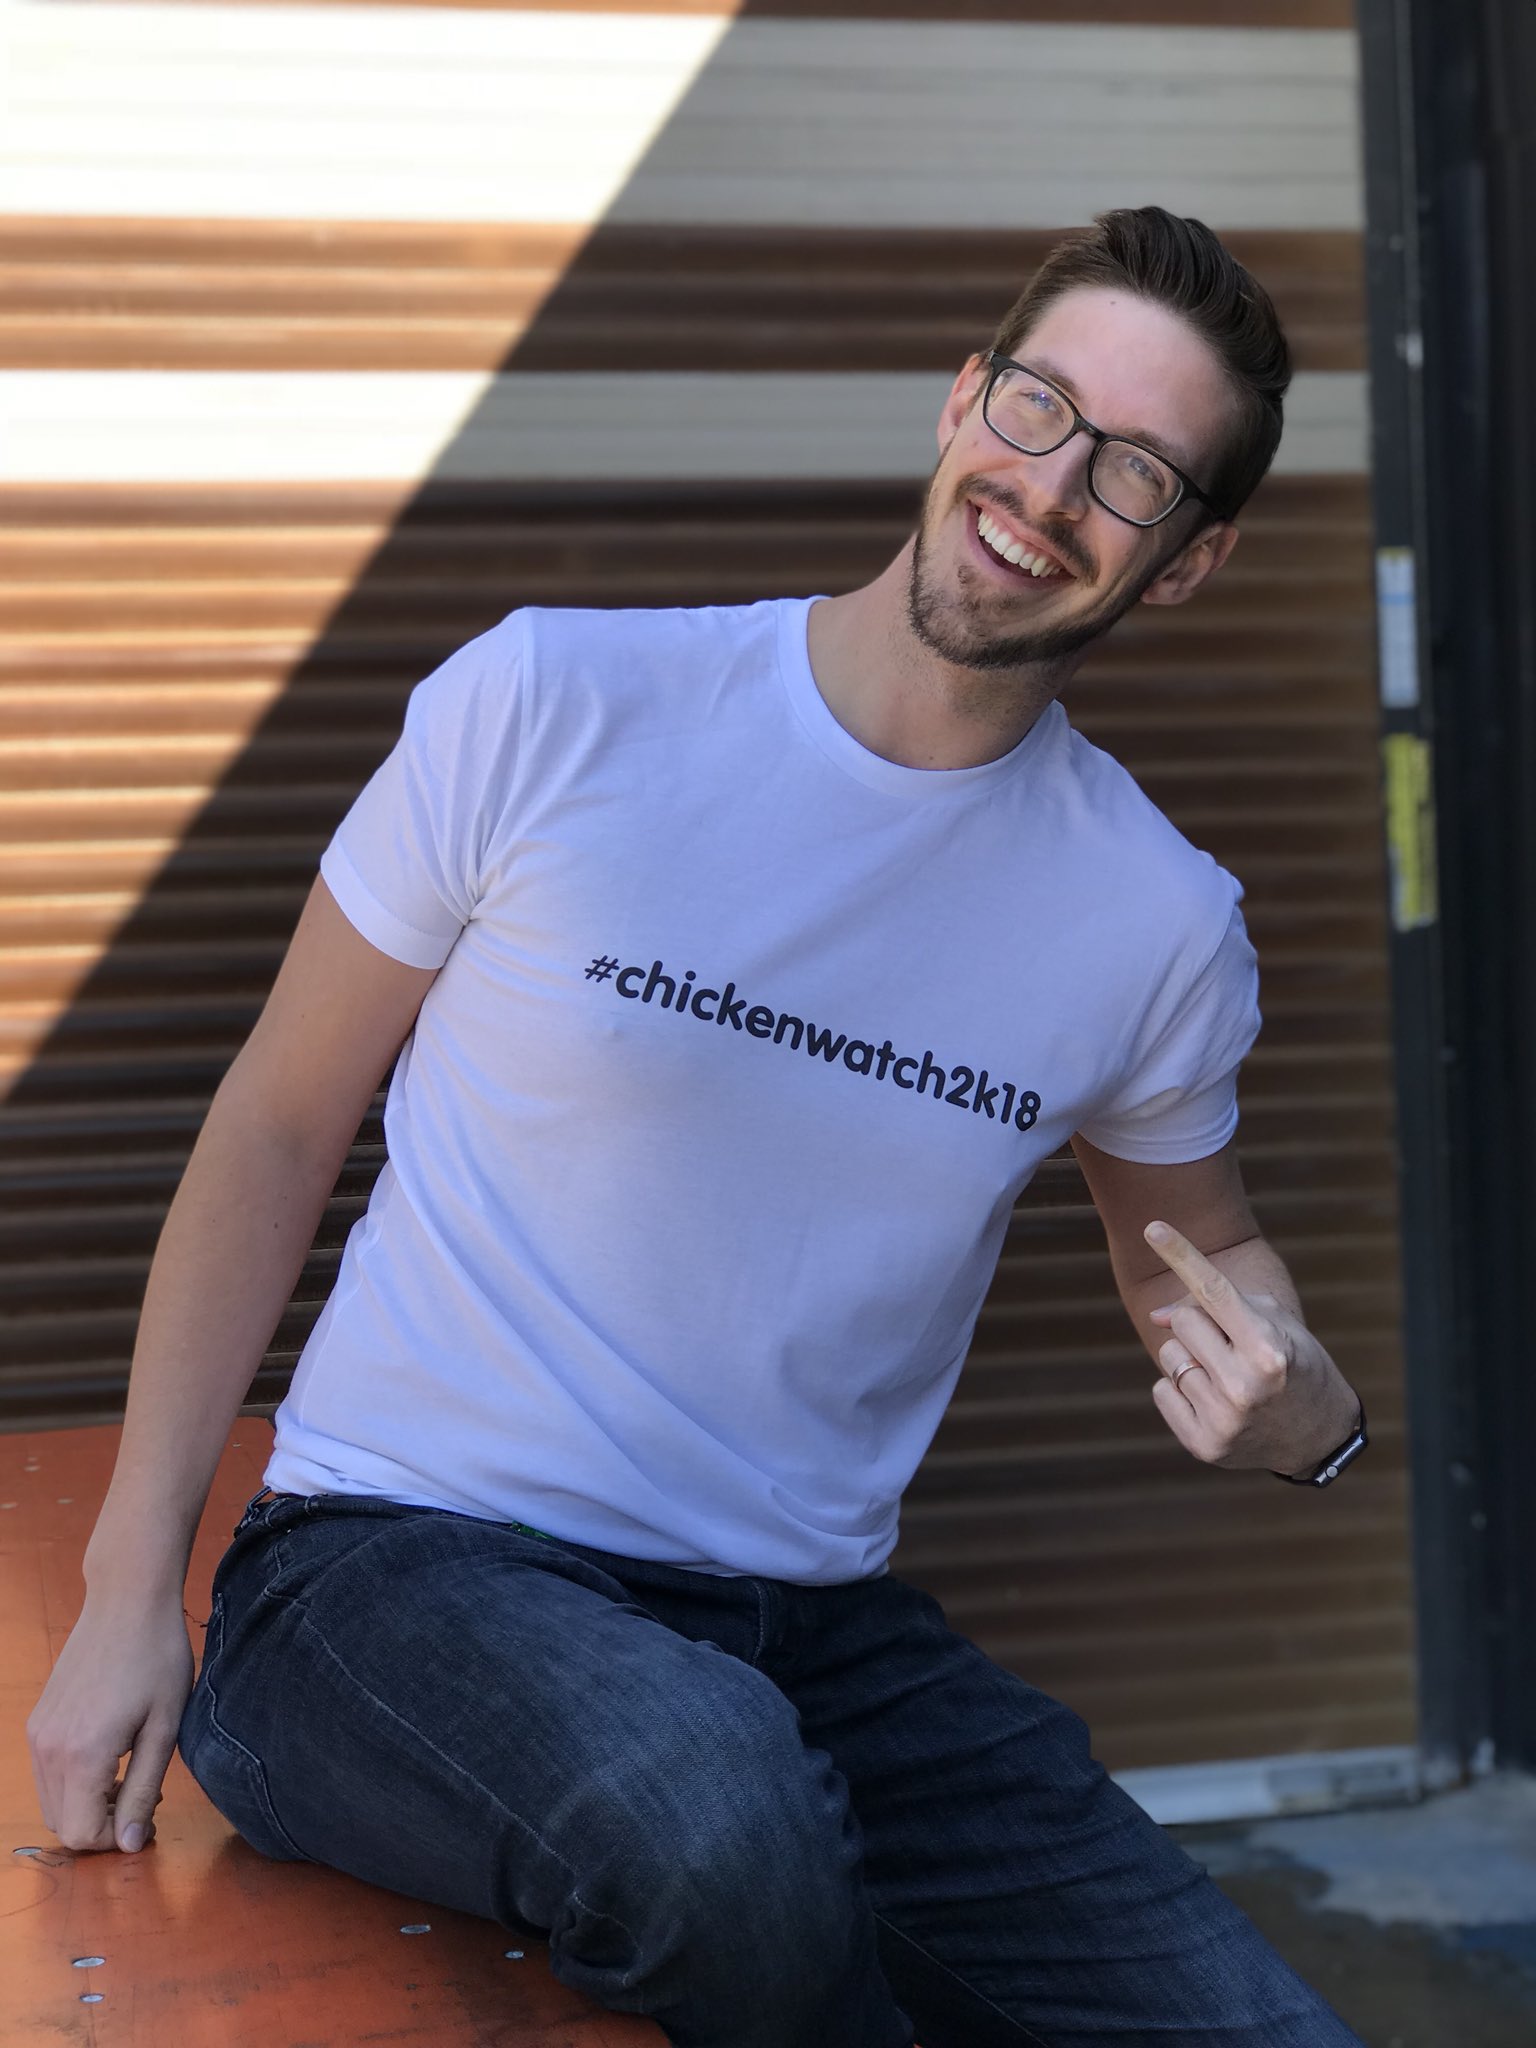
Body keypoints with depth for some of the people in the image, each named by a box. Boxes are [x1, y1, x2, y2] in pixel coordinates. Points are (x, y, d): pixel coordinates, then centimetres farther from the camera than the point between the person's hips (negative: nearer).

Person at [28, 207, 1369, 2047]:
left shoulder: (1158, 928, 1)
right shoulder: (551, 708, -7)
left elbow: (1197, 1250, 21)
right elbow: (277, 1126, 0)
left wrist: (1304, 1414, -5)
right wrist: (131, 1585, -3)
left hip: (811, 1637, 3)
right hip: (396, 1566, -3)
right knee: (718, 1813, -36)